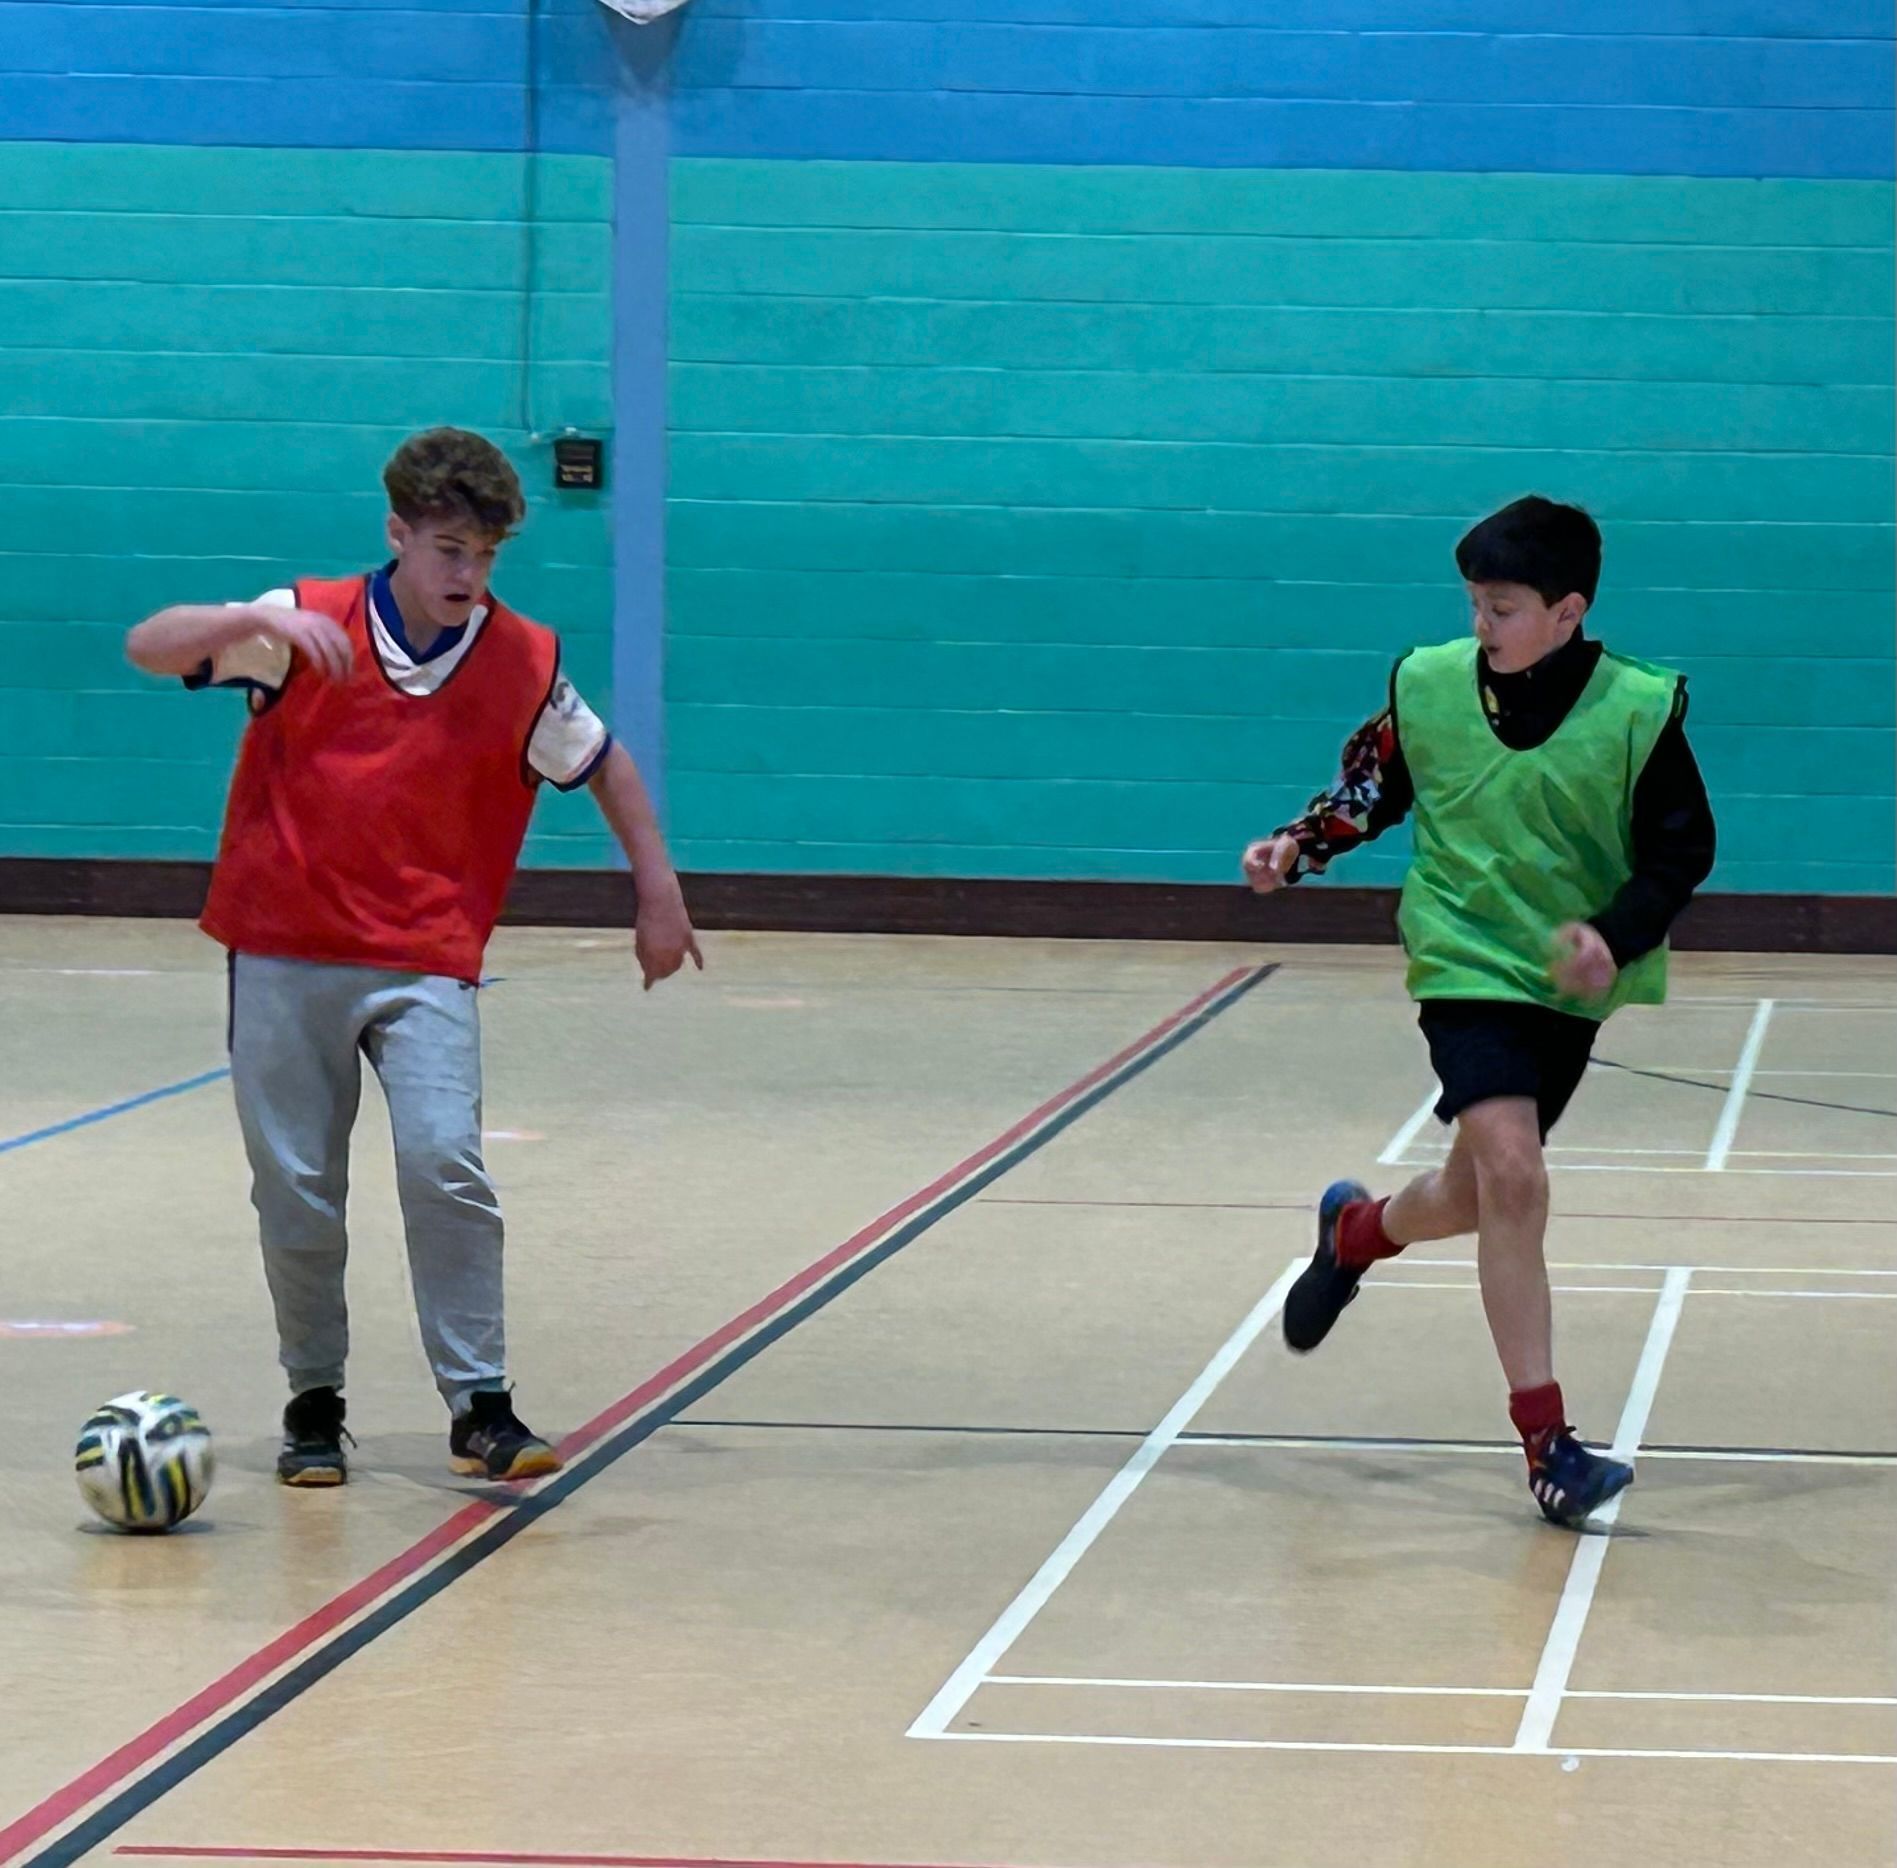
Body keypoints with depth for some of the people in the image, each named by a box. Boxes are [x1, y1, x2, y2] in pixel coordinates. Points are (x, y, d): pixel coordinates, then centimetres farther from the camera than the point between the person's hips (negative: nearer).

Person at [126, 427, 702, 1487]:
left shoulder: (526, 662, 0)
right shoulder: (309, 626, -3)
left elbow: (606, 766, 16)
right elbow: (149, 648, -9)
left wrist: (660, 895, 13)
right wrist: (256, 621, -27)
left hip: (429, 963, 0)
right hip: (285, 954, 0)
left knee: (446, 1166, -17)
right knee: (297, 1192, 4)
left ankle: (481, 1407, -10)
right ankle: (315, 1402, 21)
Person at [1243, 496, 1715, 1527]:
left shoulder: (1639, 709, -11)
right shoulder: (1427, 683, -6)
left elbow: (1681, 849, -6)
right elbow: (1372, 782, 11)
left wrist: (1613, 936, -21)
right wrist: (1301, 844, -5)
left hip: (1572, 983, 2)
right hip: (1465, 963, -2)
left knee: (1485, 1192, 13)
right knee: (1512, 1177, -19)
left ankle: (1357, 1231, 48)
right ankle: (1546, 1439, -14)